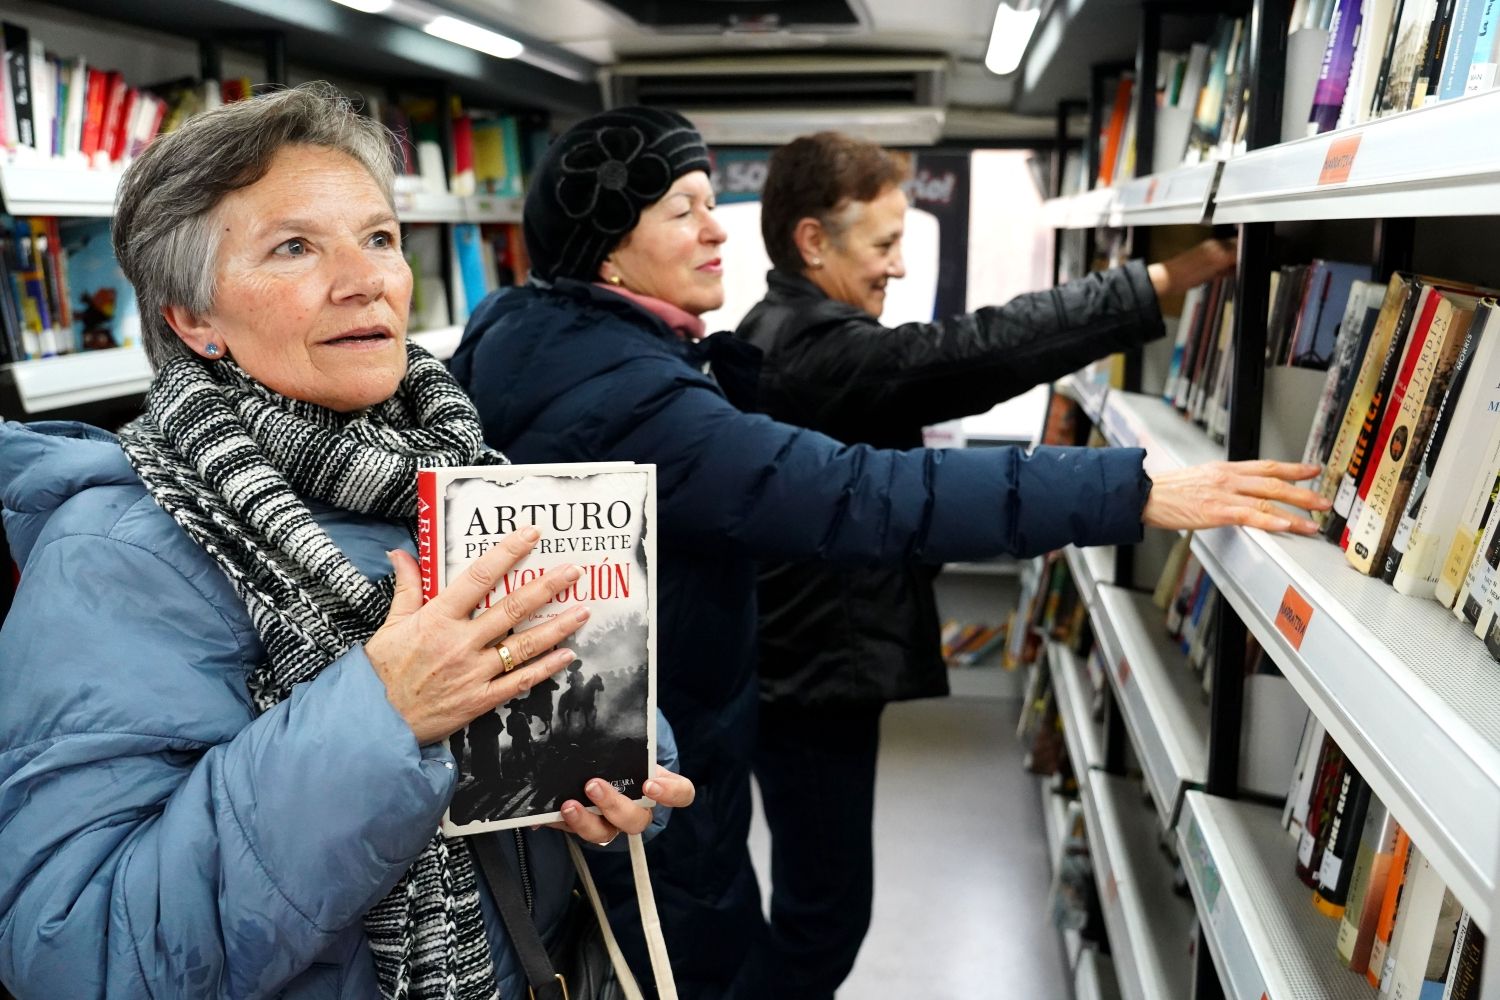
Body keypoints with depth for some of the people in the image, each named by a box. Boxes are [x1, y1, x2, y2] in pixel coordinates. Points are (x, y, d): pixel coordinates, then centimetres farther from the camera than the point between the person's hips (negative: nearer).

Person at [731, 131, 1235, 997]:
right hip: (816, 670, -11)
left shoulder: (779, 335, 12)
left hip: (800, 659, 11)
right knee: (828, 908, 3)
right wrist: (1170, 278, -26)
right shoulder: (820, 348, -23)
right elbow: (979, 351, -30)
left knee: (815, 898, 22)